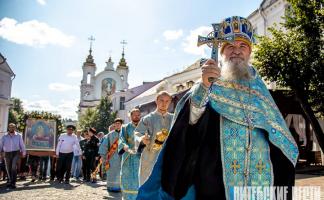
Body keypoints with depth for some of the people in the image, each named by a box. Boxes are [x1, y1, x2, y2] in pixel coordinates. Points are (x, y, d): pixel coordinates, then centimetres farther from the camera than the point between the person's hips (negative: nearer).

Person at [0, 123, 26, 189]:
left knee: (14, 167, -18)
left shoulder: (18, 136, 3)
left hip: (16, 153, -3)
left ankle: (13, 183, -14)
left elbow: (22, 145, 6)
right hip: (7, 154, 3)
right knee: (8, 168, 10)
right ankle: (10, 181, 28)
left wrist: (23, 152, 4)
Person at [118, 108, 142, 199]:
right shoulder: (125, 128, 6)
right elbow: (122, 141, -9)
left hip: (141, 157, 1)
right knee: (129, 180, 1)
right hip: (129, 158, 0)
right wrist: (128, 149, -28)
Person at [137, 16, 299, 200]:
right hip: (217, 174, -3)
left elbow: (277, 134, 15)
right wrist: (203, 86, -33)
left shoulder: (258, 87, 12)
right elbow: (189, 119, -17)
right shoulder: (210, 82, 1)